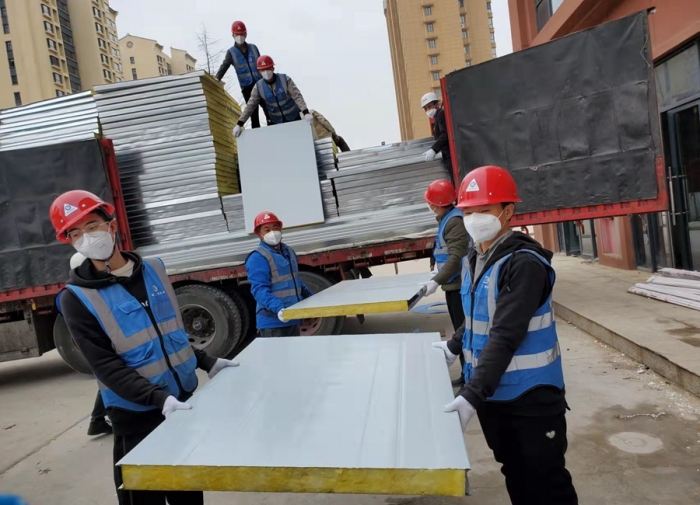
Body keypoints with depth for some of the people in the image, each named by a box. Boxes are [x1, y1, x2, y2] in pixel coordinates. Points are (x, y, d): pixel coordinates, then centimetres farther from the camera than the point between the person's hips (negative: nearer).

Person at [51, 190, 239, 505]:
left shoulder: (153, 269, 4)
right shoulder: (76, 297, -11)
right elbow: (106, 366, -17)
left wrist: (206, 362, 9)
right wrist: (158, 398, -28)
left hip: (186, 398, 5)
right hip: (137, 414, -4)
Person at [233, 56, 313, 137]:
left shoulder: (285, 79, -15)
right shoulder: (258, 87, -10)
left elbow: (297, 96, -20)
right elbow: (250, 106, -10)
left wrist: (306, 113, -36)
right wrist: (239, 124, -19)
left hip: (294, 118, -1)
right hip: (276, 121, 1)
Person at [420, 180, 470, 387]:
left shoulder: (455, 221, -17)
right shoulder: (446, 219, 14)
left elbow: (456, 257, -25)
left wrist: (436, 281, -29)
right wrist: (439, 276, 26)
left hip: (459, 286, -10)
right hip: (454, 285, 10)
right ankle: (468, 375, 27)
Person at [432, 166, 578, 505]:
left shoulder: (524, 264, -21)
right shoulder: (472, 261, 4)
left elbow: (505, 335, -28)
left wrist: (471, 395, -32)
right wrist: (454, 347, 16)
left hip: (531, 395, -7)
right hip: (492, 392, 7)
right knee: (515, 476, 23)